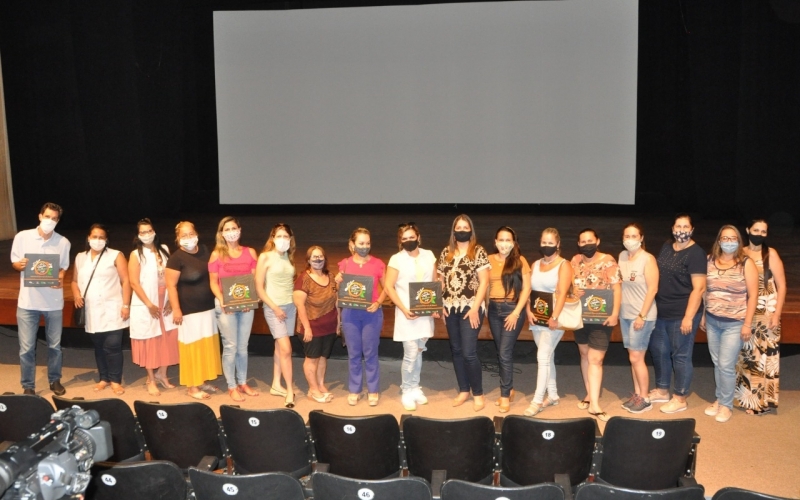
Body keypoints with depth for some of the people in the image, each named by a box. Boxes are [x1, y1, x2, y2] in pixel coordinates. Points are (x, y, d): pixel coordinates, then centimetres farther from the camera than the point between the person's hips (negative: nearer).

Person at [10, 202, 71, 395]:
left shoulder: (63, 242, -3)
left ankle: (55, 380, 31)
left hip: (53, 301, 1)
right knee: (26, 347, 4)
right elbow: (14, 263, 4)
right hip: (27, 301, -1)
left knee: (54, 345, 13)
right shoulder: (22, 237, -5)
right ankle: (28, 386, 19)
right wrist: (20, 264, -20)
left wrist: (60, 279, -15)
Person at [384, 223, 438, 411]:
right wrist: (404, 309, -16)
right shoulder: (396, 259, -7)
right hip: (407, 313, -4)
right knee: (411, 354, -5)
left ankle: (415, 388, 28)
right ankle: (407, 391, 11)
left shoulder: (429, 256, 5)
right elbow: (389, 287, -8)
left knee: (419, 351, 13)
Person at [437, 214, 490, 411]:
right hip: (451, 309, 5)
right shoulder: (446, 252, 10)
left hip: (470, 308, -5)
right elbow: (440, 280, 13)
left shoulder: (478, 251, -4)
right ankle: (463, 390, 22)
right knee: (456, 350, 10)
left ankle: (478, 394, 6)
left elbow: (484, 282, -8)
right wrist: (440, 304, 3)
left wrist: (475, 308, -14)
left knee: (469, 352, -9)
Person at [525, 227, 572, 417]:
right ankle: (553, 395, 22)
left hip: (554, 318, -6)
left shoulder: (563, 265, -6)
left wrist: (554, 317, -24)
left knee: (543, 357, -11)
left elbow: (562, 293, -16)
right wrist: (528, 311, -6)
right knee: (547, 358, 12)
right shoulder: (535, 265, 13)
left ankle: (537, 401, -8)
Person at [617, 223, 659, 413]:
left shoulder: (647, 259, -13)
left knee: (636, 358, -4)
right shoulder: (622, 256, 7)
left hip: (642, 316, -6)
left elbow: (652, 289, -15)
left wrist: (642, 316, -17)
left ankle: (644, 399, 8)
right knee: (633, 357, 12)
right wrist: (616, 311, 9)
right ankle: (636, 394, 22)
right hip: (625, 314, 6)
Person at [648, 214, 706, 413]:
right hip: (661, 312, 8)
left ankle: (680, 399, 15)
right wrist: (652, 305, 14)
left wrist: (689, 317, -21)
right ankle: (662, 390, 32)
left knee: (680, 355, 2)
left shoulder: (696, 253, -13)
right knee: (658, 350, 16)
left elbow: (699, 288, -17)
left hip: (681, 314, -8)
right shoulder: (666, 247, 9)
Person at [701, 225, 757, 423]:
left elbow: (753, 295, -7)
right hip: (712, 321, 4)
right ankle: (719, 399, 24)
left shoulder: (746, 263, -6)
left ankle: (726, 405, 11)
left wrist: (747, 324, -10)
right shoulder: (710, 262, 5)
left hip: (734, 323, -4)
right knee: (717, 363, 10)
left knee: (726, 365, -4)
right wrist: (702, 316, 10)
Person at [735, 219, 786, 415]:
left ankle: (763, 401, 11)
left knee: (765, 355, 1)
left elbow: (781, 286, -7)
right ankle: (746, 397, 23)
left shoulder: (771, 254, -5)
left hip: (766, 312, -4)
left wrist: (777, 314, -13)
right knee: (746, 355, 10)